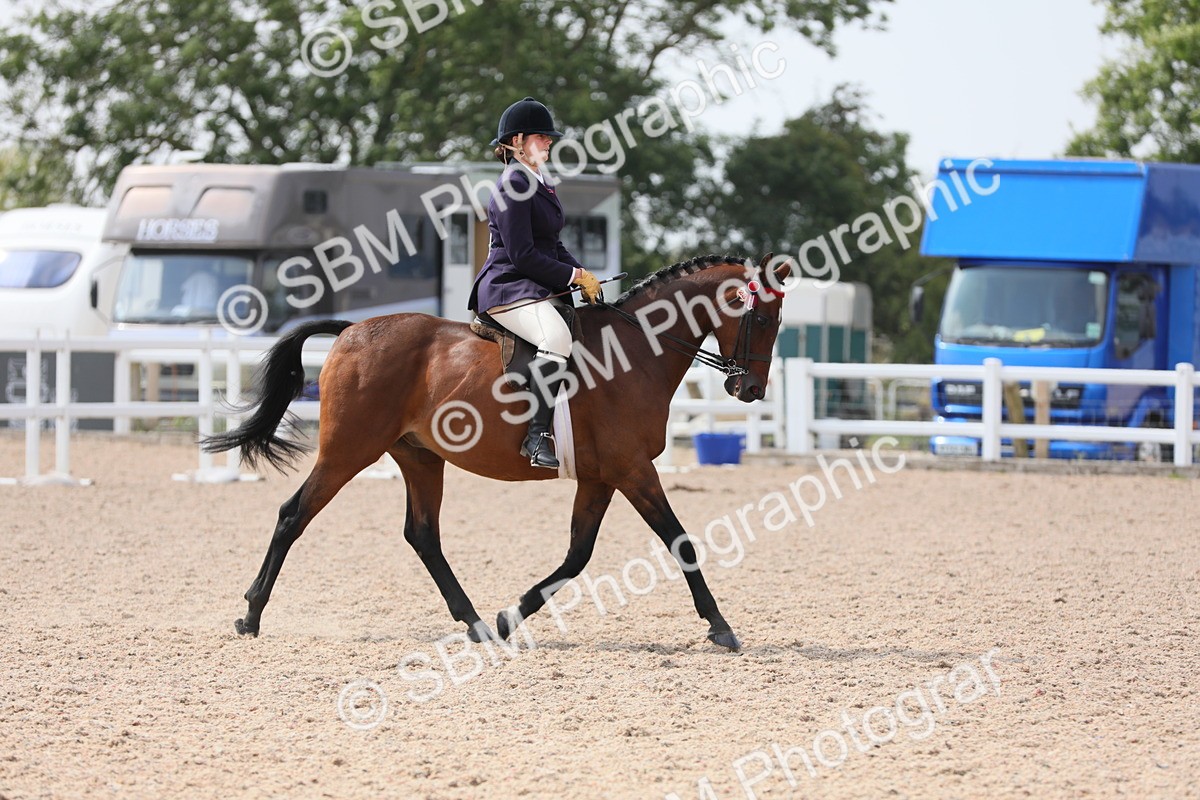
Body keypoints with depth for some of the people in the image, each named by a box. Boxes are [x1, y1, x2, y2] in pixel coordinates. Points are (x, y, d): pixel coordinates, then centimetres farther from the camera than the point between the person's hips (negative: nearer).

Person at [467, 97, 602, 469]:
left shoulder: (539, 184, 19)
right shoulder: (513, 186, -12)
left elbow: (553, 246, 25)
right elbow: (522, 256, -18)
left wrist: (582, 273, 7)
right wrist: (575, 277, -13)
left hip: (539, 288, 11)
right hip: (508, 289, -11)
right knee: (556, 336, -36)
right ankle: (538, 437, -39)